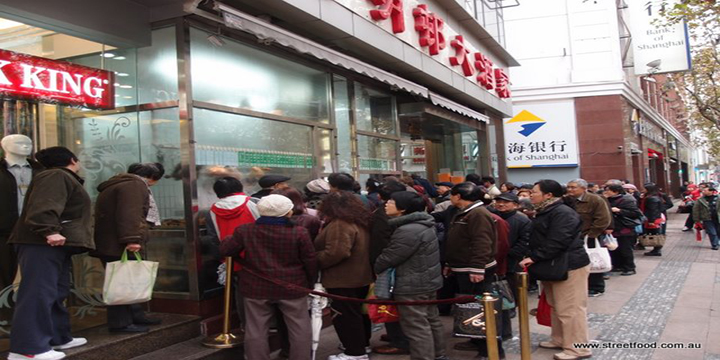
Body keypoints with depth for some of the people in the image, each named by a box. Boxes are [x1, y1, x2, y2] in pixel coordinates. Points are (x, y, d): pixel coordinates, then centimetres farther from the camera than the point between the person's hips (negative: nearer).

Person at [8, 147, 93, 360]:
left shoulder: (64, 179, 24)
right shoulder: (56, 176, -10)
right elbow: (44, 206, -25)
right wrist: (50, 231, -33)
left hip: (55, 245, 11)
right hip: (42, 244, -11)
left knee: (57, 293, 15)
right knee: (38, 293, -13)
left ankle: (57, 338, 23)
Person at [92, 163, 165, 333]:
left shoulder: (120, 183, 25)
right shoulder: (134, 185, -11)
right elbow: (129, 214, -24)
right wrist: (132, 239, -30)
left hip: (110, 243, 11)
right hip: (117, 246, -11)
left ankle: (136, 317, 22)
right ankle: (120, 323, -4)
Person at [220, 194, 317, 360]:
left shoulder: (244, 231, -7)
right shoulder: (299, 233, -12)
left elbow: (225, 250, 2)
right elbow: (310, 261, -5)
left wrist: (229, 239, 25)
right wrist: (310, 282, 12)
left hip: (256, 288, 2)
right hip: (292, 288, -1)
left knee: (256, 331, 12)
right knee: (300, 329, 11)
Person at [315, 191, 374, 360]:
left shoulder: (339, 224, -21)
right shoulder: (360, 221, 9)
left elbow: (336, 253, -30)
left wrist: (315, 261, -15)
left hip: (343, 279, -10)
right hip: (361, 276, 10)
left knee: (345, 315, -1)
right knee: (358, 311, 20)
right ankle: (362, 344, 33)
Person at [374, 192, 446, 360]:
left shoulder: (408, 231, -24)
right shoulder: (422, 224, 10)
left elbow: (388, 258, -19)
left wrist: (370, 271, -4)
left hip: (412, 286, -11)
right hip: (427, 281, 11)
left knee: (417, 327, -3)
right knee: (432, 320, 20)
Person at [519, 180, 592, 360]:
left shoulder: (562, 213, -19)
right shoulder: (545, 212, 14)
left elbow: (557, 242, -28)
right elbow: (539, 239, 20)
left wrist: (534, 257, -26)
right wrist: (532, 257, 8)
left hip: (569, 266, -11)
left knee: (570, 308, -5)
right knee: (557, 306, 18)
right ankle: (559, 340, 30)